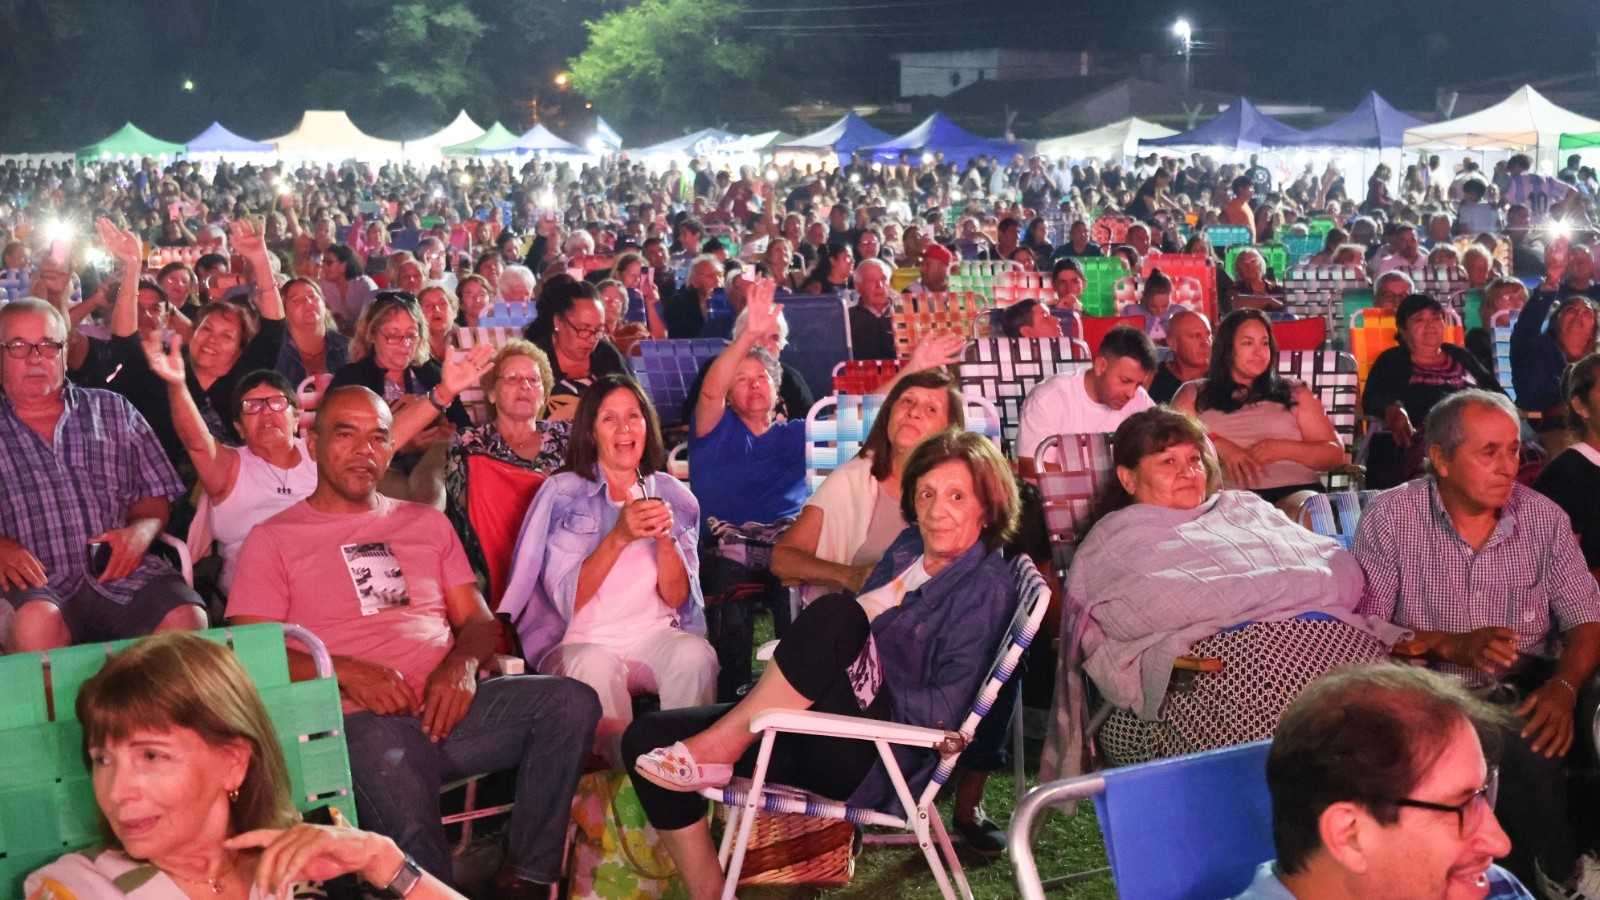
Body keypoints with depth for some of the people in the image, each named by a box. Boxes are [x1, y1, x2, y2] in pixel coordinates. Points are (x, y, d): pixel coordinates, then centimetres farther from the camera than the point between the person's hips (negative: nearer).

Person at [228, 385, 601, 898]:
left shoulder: (427, 523, 24)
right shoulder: (274, 539, 11)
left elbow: (478, 619, 19)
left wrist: (463, 665, -5)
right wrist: (345, 671, -15)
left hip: (449, 707, 5)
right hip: (363, 721, -5)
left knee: (572, 701, -23)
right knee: (412, 830, -38)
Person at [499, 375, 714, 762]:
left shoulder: (673, 496, 9)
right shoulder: (562, 493, 0)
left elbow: (676, 598, 3)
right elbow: (566, 600, -8)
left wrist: (665, 538, -15)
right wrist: (619, 537, -20)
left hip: (653, 635, 2)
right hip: (580, 640, -2)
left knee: (695, 655, -31)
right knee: (595, 667, -36)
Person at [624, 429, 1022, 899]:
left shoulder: (986, 587, -5)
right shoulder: (909, 547, 17)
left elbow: (945, 709, -13)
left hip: (883, 757, -8)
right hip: (825, 736, 8)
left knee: (834, 614, -33)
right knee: (647, 737, -8)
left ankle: (718, 745, -20)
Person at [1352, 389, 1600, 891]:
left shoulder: (1544, 518, 6)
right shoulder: (1391, 518, -3)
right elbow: (1361, 628, -6)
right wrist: (1451, 646, -20)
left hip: (1529, 689, 3)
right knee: (1522, 744, -32)